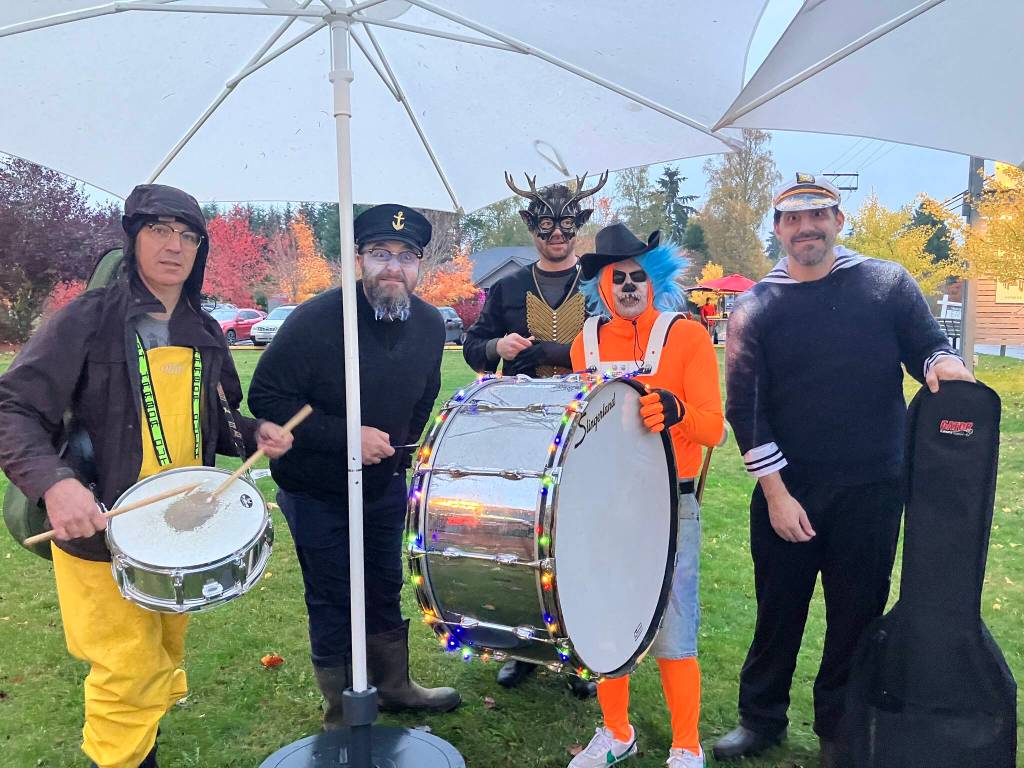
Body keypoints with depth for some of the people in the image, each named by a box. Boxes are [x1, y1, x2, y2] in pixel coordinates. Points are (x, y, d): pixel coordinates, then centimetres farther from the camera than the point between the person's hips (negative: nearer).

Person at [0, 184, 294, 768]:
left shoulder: (204, 334, 5)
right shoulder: (87, 319, -12)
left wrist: (255, 433, -5)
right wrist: (54, 481, -33)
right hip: (101, 531, -5)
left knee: (165, 656, 22)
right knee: (132, 673, 0)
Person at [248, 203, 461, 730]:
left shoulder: (429, 324, -5)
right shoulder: (316, 320, -23)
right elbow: (265, 398, -21)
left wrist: (401, 447, 12)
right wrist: (345, 436, -27)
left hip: (385, 486, 5)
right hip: (317, 492, -5)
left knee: (385, 590, 20)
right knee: (333, 604, 9)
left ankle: (395, 686, 42)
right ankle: (344, 716, 29)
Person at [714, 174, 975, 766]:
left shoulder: (888, 283, 1)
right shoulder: (755, 307, -1)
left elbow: (928, 349, 6)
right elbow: (746, 405, -4)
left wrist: (941, 363, -20)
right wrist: (775, 491, -9)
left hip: (872, 490, 1)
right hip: (786, 490, 0)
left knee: (858, 613, 12)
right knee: (779, 611, 12)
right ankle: (762, 718, 33)